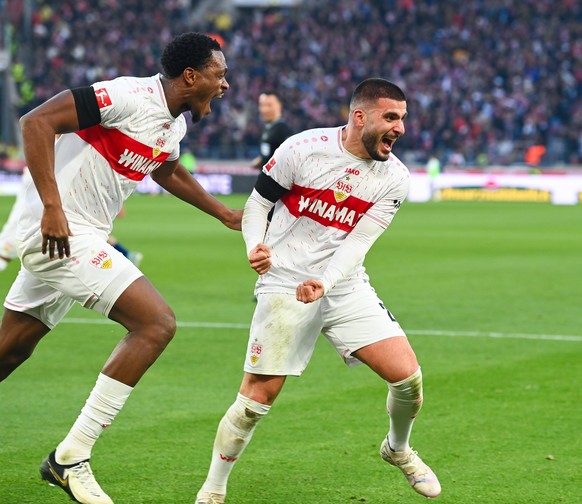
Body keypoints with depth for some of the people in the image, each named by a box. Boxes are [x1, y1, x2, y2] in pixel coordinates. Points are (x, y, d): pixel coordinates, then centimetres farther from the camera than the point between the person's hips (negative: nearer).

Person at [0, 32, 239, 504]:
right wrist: (52, 206, -28)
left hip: (84, 237, 10)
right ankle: (71, 458, -12)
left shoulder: (176, 122, 11)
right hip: (58, 233, -10)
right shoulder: (130, 97, -19)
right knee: (157, 323, -16)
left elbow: (166, 170, 34)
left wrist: (224, 213, 35)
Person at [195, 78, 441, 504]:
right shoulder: (303, 149, -11)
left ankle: (398, 449, 24)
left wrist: (324, 283, -27)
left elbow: (357, 243, -9)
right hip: (284, 288, -3)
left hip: (346, 289, 3)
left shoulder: (394, 177, -3)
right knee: (257, 397, -9)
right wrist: (256, 247, -21)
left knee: (408, 376, -9)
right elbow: (257, 204, -1)